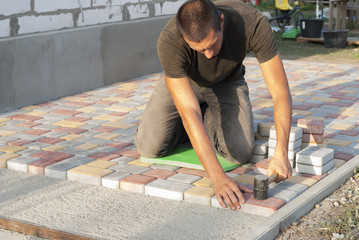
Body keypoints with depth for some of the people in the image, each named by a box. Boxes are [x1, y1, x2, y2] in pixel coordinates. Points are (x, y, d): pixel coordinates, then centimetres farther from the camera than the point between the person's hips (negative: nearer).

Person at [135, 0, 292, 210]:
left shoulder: (254, 23, -38)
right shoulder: (169, 42, -41)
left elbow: (281, 92, -34)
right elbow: (189, 114, -44)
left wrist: (281, 154, -46)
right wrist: (218, 177, -52)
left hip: (227, 82, 1)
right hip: (183, 82, -1)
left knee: (240, 152, -19)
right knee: (150, 147, -18)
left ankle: (209, 118, 14)